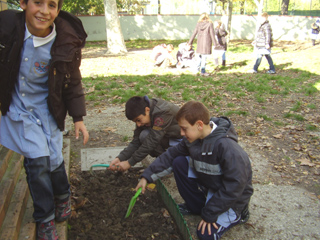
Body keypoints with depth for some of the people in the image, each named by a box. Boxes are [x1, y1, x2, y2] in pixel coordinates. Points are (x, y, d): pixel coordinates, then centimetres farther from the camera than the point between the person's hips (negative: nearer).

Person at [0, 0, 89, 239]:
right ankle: (45, 220, 19)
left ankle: (63, 197, 39)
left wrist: (78, 117, -2)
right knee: (38, 162, -5)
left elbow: (72, 83, -3)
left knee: (53, 160, 1)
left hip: (46, 111, 0)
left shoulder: (66, 43, -15)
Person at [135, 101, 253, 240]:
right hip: (208, 182, 7)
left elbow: (234, 185, -29)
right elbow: (171, 155, 1)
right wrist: (147, 176, -6)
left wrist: (210, 214, -22)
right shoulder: (192, 139, -10)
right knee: (179, 163, -9)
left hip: (231, 196, -7)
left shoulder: (226, 146, -34)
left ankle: (237, 214, 9)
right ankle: (196, 206, 8)